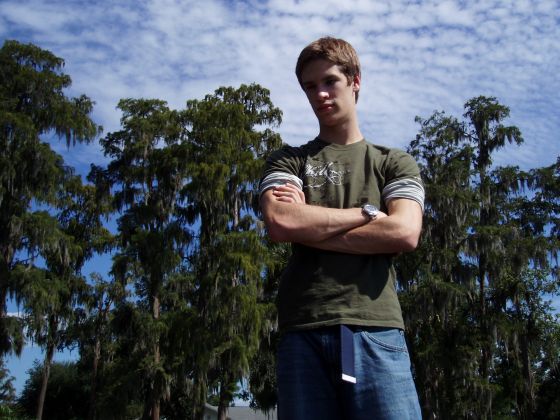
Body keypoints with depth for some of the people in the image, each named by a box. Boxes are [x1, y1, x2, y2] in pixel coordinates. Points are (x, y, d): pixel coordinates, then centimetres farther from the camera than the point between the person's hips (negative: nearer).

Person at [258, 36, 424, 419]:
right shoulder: (288, 161, 16)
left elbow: (405, 233, -3)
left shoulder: (395, 162, 17)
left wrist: (308, 225, -1)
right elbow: (279, 224, -5)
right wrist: (367, 212, 1)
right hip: (303, 331, 1)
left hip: (377, 329, 0)